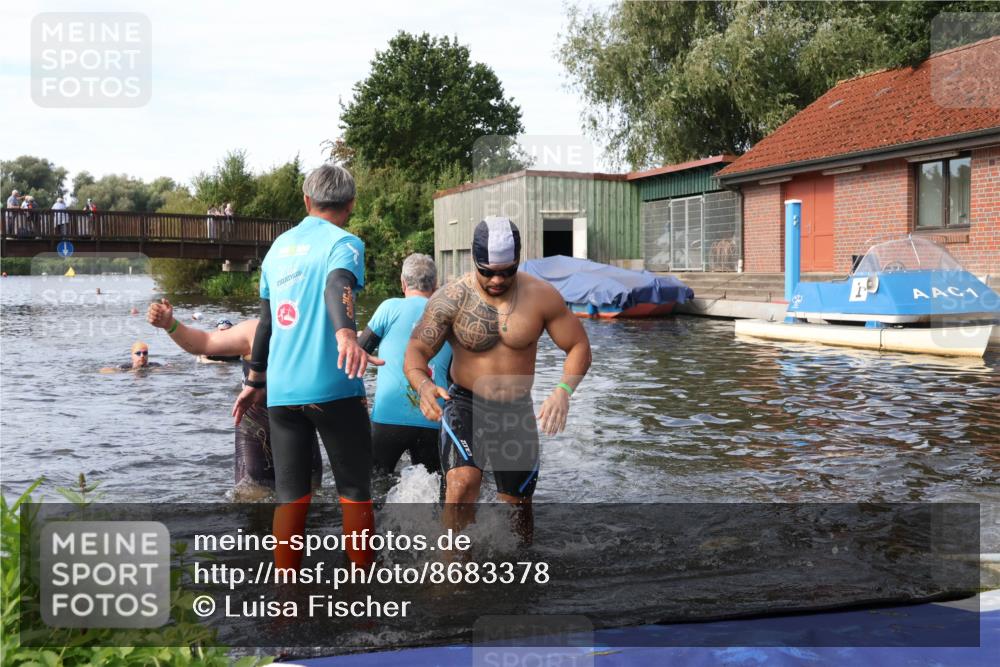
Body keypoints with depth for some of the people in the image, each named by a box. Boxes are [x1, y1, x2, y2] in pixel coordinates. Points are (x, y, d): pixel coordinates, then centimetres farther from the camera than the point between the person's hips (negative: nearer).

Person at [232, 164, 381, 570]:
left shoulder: (278, 246, 16)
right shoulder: (344, 243, -3)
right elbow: (337, 287, -25)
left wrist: (255, 381, 31)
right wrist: (346, 334, -43)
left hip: (281, 391, 5)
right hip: (333, 388, -5)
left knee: (290, 496, 8)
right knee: (355, 493, 6)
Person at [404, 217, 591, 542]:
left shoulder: (541, 296, -11)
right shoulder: (450, 298, -15)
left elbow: (579, 347, -5)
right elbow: (416, 351, -17)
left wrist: (563, 390, -25)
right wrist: (423, 384, -41)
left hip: (517, 412, 2)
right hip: (465, 405, -2)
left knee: (518, 506, 13)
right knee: (462, 482, -30)